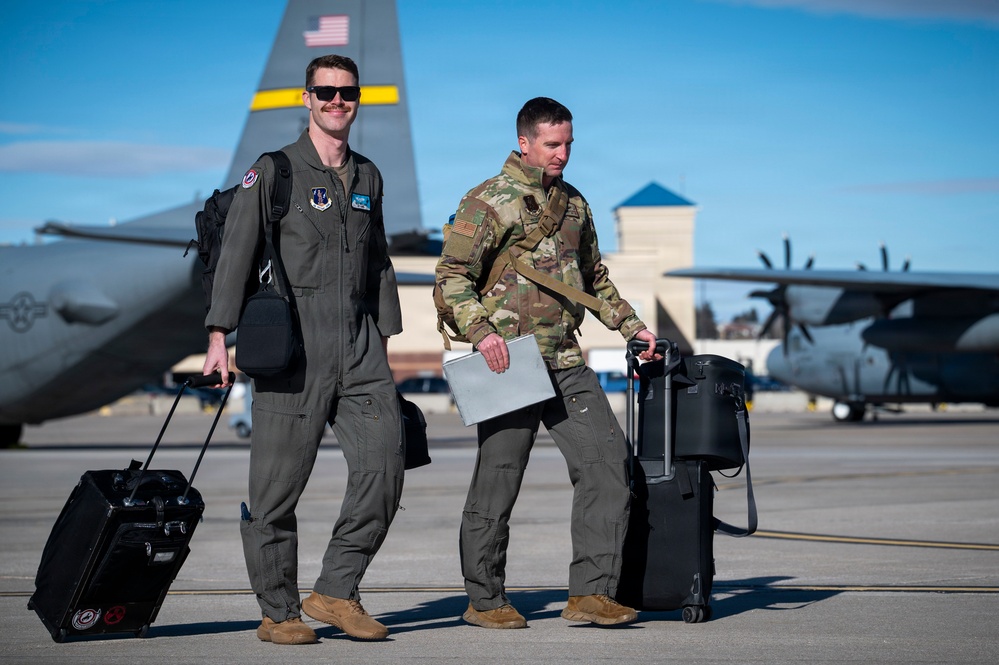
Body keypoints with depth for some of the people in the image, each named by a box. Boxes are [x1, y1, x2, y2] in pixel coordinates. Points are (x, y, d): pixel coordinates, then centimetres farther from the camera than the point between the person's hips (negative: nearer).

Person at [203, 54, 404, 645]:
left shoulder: (368, 177, 17)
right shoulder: (273, 172, 2)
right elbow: (237, 254, -3)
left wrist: (384, 341, 18)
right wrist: (220, 336, -11)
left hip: (359, 350, 4)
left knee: (384, 464, -8)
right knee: (279, 482, -2)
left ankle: (336, 590, 4)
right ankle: (279, 612, 8)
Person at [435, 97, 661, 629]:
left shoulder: (574, 204, 17)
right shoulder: (487, 202, -3)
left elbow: (594, 279, 28)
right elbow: (452, 275, -9)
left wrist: (630, 326, 17)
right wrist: (480, 330, -23)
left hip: (567, 364, 6)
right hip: (509, 364, -6)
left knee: (608, 461, -5)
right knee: (496, 481, 1)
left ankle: (591, 593, -1)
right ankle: (484, 600, 14)